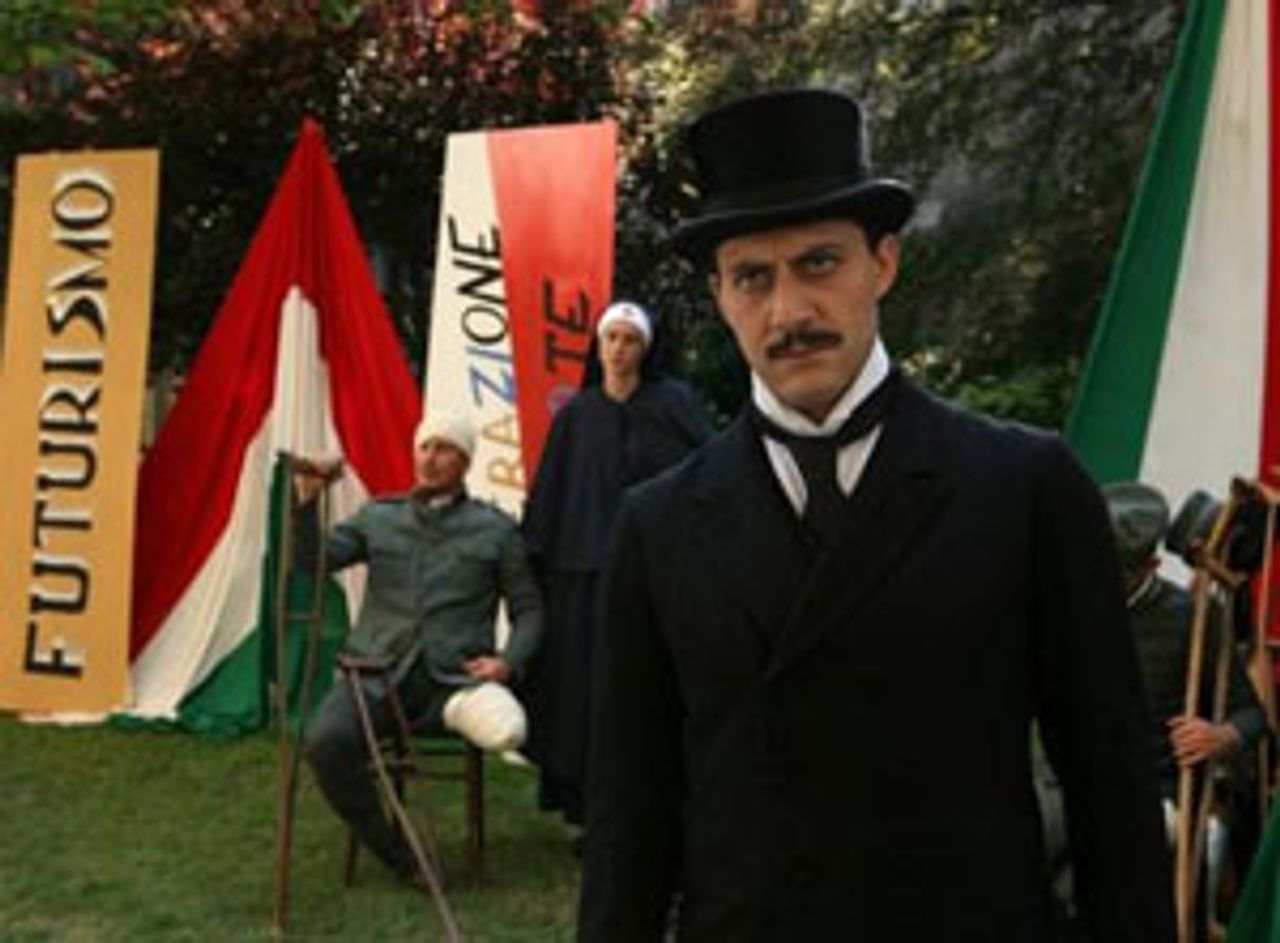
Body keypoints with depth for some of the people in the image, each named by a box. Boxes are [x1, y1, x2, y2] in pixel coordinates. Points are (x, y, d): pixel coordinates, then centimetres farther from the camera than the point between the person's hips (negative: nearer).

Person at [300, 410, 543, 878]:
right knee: (326, 740, -29)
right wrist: (308, 502, -11)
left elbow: (529, 610, 12)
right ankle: (399, 855, -10)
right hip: (378, 675, 2)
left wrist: (507, 661, -6)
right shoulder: (379, 518, 17)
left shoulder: (494, 529, 11)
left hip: (454, 679, -2)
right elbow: (316, 559, 5)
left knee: (506, 728, -35)